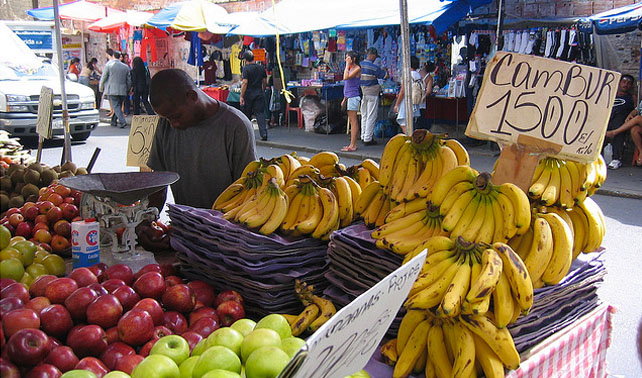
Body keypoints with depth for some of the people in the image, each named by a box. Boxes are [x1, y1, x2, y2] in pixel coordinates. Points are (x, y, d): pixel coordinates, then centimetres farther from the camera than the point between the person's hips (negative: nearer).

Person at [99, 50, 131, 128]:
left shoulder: (108, 65, -4)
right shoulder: (126, 67, 6)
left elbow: (103, 78, -1)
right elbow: (129, 80, 11)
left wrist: (101, 88, 12)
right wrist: (128, 90, 24)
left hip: (112, 90, -4)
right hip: (122, 90, 4)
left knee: (116, 106, -5)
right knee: (118, 106, 15)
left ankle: (123, 122, -19)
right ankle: (114, 121, 25)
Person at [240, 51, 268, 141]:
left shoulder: (246, 68, -10)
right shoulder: (261, 67, 7)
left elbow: (245, 82, -17)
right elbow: (265, 81, 13)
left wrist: (241, 96, -15)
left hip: (248, 94, -4)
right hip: (259, 94, 4)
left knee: (246, 115, 10)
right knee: (260, 113, 1)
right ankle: (264, 134, -11)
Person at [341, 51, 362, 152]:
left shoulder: (357, 68, -9)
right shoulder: (350, 68, 18)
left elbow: (346, 77, -22)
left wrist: (347, 65, -12)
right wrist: (344, 98, 21)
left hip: (353, 97, -10)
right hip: (349, 97, 10)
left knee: (353, 121, -9)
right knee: (351, 121, 10)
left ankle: (353, 145, -8)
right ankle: (353, 144, 14)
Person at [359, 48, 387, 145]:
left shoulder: (360, 65, 3)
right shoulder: (374, 67, -15)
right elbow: (386, 76, -8)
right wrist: (383, 70, 13)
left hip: (362, 92, 7)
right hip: (372, 93, -7)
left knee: (364, 116, 16)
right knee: (371, 117, -2)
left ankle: (363, 136, 21)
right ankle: (368, 139, -2)